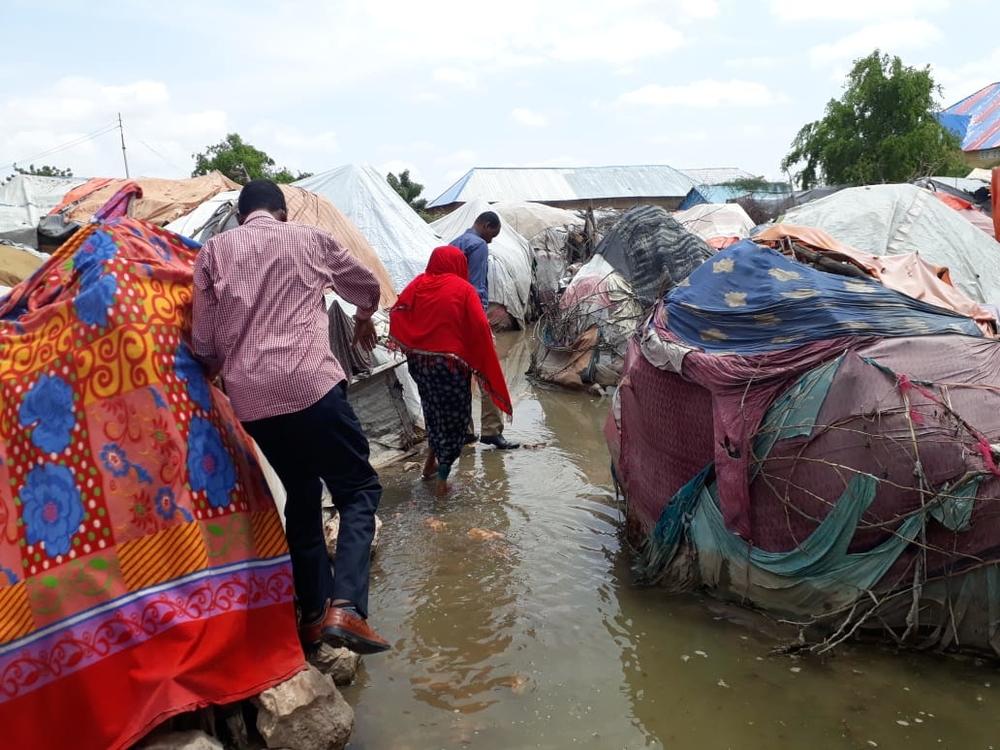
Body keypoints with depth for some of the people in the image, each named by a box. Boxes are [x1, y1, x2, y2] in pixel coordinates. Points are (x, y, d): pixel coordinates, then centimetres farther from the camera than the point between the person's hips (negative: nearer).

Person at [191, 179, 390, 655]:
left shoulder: (213, 251, 14)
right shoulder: (310, 240, 12)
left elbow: (203, 339, 11)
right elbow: (367, 288, 27)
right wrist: (363, 321, 49)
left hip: (249, 399, 4)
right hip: (310, 384, -3)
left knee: (301, 496, 20)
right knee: (359, 489, 6)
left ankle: (313, 615, 21)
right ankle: (345, 607, -12)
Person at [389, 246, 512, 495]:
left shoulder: (417, 284, 2)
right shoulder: (463, 289, -9)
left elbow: (396, 315, 4)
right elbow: (479, 329, -14)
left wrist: (411, 346, 13)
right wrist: (481, 364, -4)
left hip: (420, 360, 5)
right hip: (451, 362, -4)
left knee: (433, 409, 26)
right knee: (453, 417, 9)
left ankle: (432, 459, 33)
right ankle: (442, 478, 13)